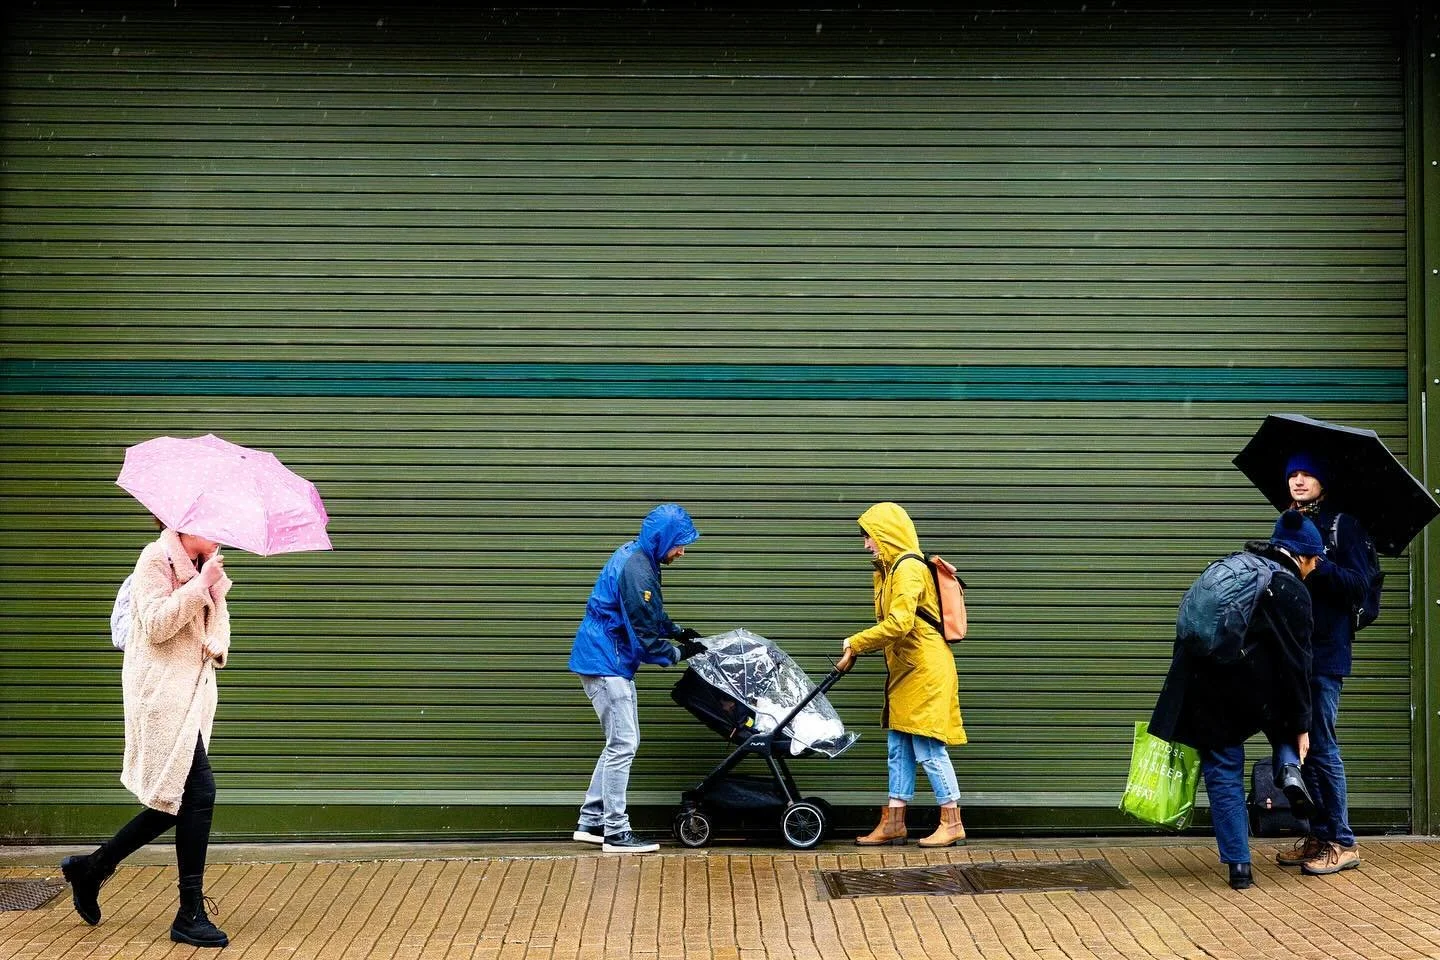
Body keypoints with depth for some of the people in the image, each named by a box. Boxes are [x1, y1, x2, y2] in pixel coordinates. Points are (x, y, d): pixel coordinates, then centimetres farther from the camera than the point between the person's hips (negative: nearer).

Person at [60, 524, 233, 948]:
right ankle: (191, 914, -7)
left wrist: (217, 643, 0)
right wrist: (199, 585, -19)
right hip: (163, 693, -9)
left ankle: (91, 868, 26)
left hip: (192, 694, 9)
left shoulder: (205, 566, 17)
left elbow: (217, 619, 22)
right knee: (198, 791, -13)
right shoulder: (156, 559, -8)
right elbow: (156, 625, -18)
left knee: (177, 798, 9)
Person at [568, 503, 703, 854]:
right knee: (623, 745, -7)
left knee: (622, 742, 14)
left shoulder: (636, 555, 9)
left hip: (611, 662, 10)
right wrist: (678, 654, -5)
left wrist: (678, 632, 12)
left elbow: (650, 616, 23)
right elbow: (644, 634, -19)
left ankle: (591, 822, 18)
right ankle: (616, 834, -1)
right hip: (605, 663, -10)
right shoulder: (636, 572, -23)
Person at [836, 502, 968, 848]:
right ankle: (894, 824, 16)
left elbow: (898, 623, -26)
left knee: (928, 748, -5)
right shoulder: (889, 570, 15)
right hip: (906, 672, 10)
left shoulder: (908, 568, -16)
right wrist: (857, 647, 1)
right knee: (899, 748, 11)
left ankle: (952, 824, 4)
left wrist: (854, 644, -21)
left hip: (926, 671, -10)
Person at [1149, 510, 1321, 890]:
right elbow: (1296, 662, -3)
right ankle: (1289, 767, 2)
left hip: (1204, 691, 4)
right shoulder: (1293, 591, -2)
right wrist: (1300, 726, 2)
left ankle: (1239, 866, 6)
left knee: (1223, 773, 10)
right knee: (1284, 717, 31)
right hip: (1256, 691, -4)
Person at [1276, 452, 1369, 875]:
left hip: (1326, 654, -7)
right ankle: (1317, 836, 18)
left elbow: (1358, 585, -12)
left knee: (1322, 747, -6)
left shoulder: (1344, 524, -3)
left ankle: (1343, 844, 2)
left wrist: (1317, 564, -23)